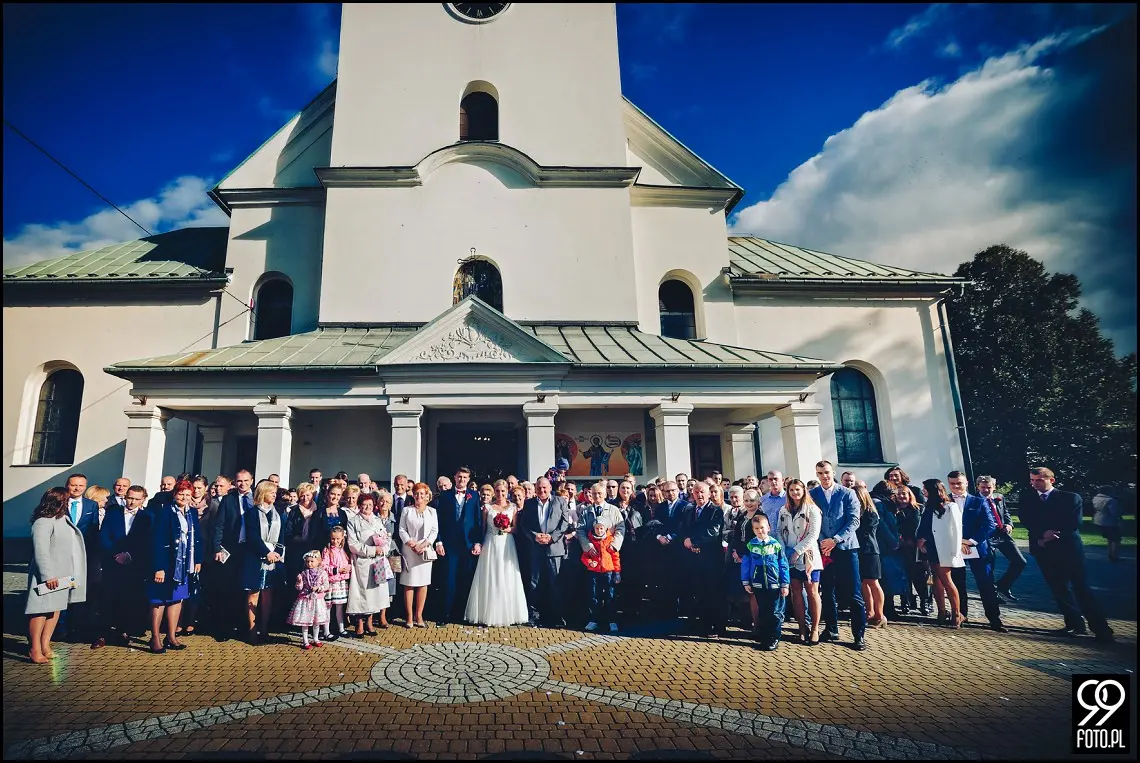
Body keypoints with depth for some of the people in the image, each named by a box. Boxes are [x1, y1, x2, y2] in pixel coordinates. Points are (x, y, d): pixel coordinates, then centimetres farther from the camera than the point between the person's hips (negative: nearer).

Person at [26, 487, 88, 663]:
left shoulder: (64, 518, 12)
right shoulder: (43, 522, -15)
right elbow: (41, 551, -19)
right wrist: (48, 576, -21)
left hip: (63, 574, 9)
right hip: (49, 575, -9)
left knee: (56, 609, 10)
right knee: (41, 611, -3)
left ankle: (45, 645, 18)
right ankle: (34, 650, 4)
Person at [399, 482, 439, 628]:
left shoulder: (432, 511, 9)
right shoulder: (406, 510, 6)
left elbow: (435, 530, 5)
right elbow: (402, 530, 2)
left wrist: (425, 544, -9)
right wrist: (410, 543, -11)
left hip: (425, 551, 1)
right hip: (409, 550, -1)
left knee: (423, 583, 2)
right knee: (409, 584, -2)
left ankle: (418, 616, 9)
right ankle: (409, 617, 4)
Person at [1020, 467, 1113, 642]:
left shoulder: (1071, 498, 1)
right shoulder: (1027, 499, 8)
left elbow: (1074, 524, -8)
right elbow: (1026, 521, -4)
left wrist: (1051, 537, -12)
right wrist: (1042, 534, -21)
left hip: (1069, 548, -3)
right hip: (1044, 551, 3)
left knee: (1081, 587, -3)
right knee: (1059, 588, 5)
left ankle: (1100, 628, 3)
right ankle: (1075, 624, 14)